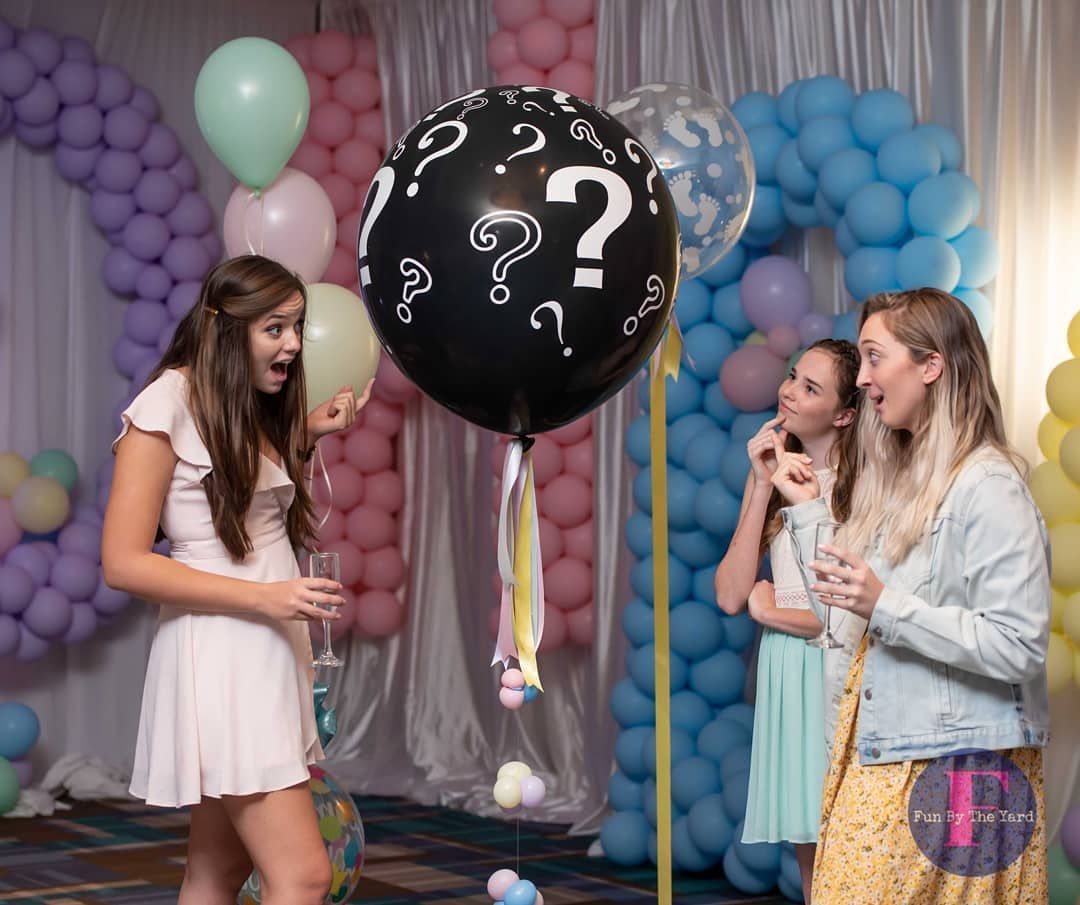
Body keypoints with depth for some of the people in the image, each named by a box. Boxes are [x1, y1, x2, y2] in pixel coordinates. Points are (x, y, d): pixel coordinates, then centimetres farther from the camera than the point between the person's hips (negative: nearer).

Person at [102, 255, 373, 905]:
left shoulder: (257, 410, 17)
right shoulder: (169, 401, -10)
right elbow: (124, 563, -13)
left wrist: (310, 431, 13)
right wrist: (264, 597, -17)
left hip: (271, 655, 9)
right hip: (220, 653, -9)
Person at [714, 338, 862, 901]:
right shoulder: (770, 471, 10)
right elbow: (731, 596, 0)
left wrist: (769, 610, -2)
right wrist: (763, 489, -5)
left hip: (837, 669, -5)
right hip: (783, 671, 5)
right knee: (807, 849, 10)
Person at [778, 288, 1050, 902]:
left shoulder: (987, 486, -15)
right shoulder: (901, 476, 12)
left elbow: (1019, 647, -21)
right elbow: (848, 601, 13)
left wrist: (886, 606, -24)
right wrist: (805, 507, 13)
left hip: (958, 774, -8)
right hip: (879, 759, 8)